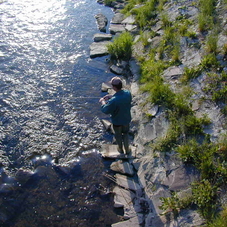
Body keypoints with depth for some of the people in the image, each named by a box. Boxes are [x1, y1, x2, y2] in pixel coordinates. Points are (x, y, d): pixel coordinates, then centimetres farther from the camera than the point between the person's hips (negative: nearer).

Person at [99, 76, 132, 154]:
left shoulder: (113, 100, -39)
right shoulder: (128, 93, -22)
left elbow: (106, 111, -23)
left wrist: (103, 102, -7)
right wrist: (111, 96, -2)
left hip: (117, 121, -4)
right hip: (126, 119, 4)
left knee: (118, 135, 25)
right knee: (126, 134, 29)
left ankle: (120, 149, 50)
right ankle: (127, 150, 48)